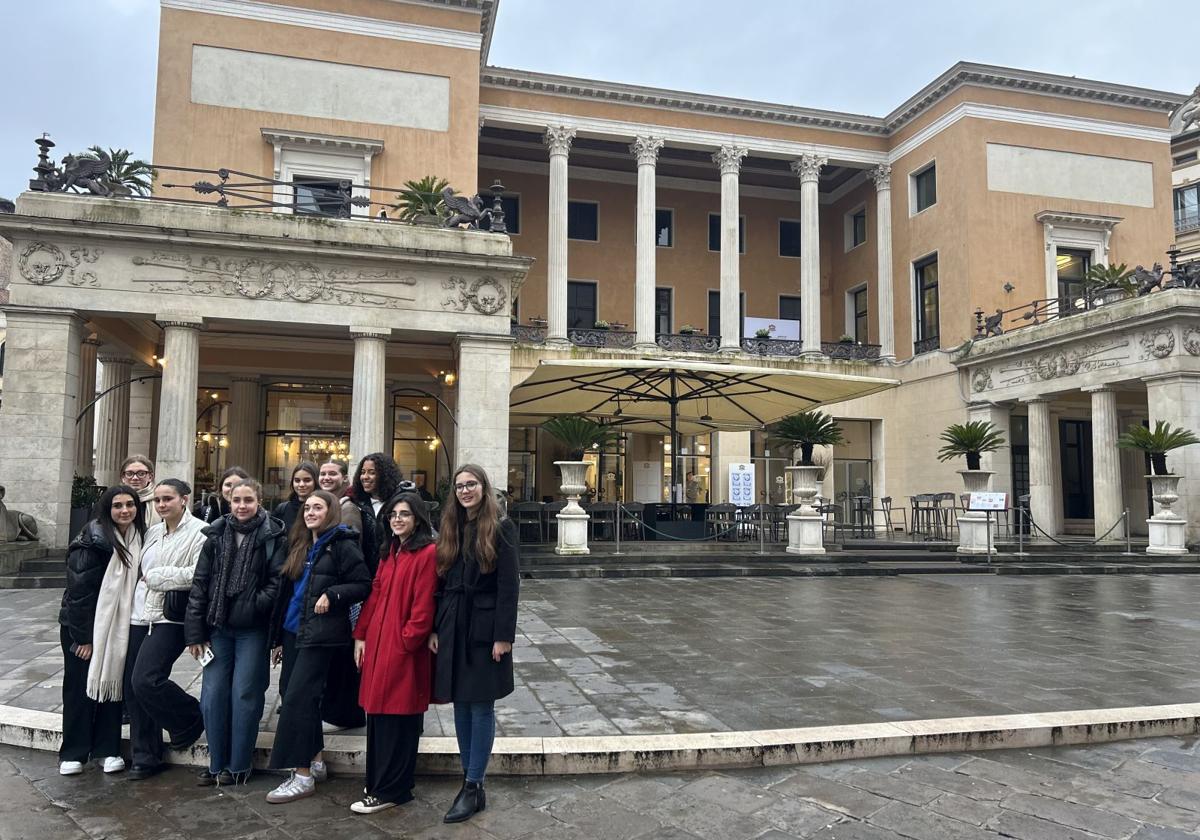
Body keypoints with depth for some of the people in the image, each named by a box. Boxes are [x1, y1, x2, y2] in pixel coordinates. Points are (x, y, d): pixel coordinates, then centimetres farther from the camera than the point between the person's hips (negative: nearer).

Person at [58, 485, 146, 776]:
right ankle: (73, 752, 17)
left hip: (118, 627, 5)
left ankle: (107, 748, 18)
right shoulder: (95, 540, -16)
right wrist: (82, 636, -15)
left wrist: (129, 627, 6)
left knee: (112, 682, 7)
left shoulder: (137, 538, 2)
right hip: (83, 625, -5)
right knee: (80, 686, 5)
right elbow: (79, 589, -16)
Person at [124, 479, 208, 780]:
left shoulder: (198, 532, -9)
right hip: (140, 616, 7)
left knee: (146, 680, -17)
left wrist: (156, 575, -11)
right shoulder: (152, 532, 15)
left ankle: (192, 718, 11)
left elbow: (200, 574, -19)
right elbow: (139, 571, 21)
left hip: (170, 619, -7)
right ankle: (145, 757, 21)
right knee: (133, 688, 7)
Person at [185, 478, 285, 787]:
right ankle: (217, 763, 20)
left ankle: (238, 765, 15)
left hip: (253, 630, -3)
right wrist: (195, 632, 2)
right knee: (213, 695, 6)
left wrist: (256, 605, -19)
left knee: (245, 695, 1)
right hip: (218, 627, 4)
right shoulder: (216, 536, 6)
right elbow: (199, 584, 5)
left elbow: (277, 582, -6)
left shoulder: (272, 537, -4)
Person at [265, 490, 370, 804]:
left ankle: (303, 775, -1)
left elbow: (363, 585, -10)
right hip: (294, 631, 8)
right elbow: (288, 592, 17)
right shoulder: (301, 548, 14)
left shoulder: (342, 545, -7)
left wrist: (332, 595, -22)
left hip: (320, 634, -8)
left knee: (297, 696, -9)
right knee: (304, 696, 12)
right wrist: (280, 636, 18)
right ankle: (315, 760, 26)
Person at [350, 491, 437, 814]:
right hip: (378, 645, 8)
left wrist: (406, 642, -15)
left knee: (397, 720, 2)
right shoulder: (391, 552, 15)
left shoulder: (428, 553, -13)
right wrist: (361, 635, 10)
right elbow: (375, 594, 15)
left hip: (404, 650, -8)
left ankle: (389, 790, 14)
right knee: (378, 716, 15)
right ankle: (379, 781, 29)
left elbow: (423, 608, -16)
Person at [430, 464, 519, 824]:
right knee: (461, 706, 11)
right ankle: (470, 780, 22)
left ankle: (473, 788, 10)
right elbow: (440, 582, 10)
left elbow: (509, 587, -10)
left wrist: (503, 636, -15)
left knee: (481, 707, 2)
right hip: (453, 629, 5)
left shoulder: (500, 529, -6)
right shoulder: (450, 530, 10)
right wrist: (434, 629, 4)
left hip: (484, 630, -5)